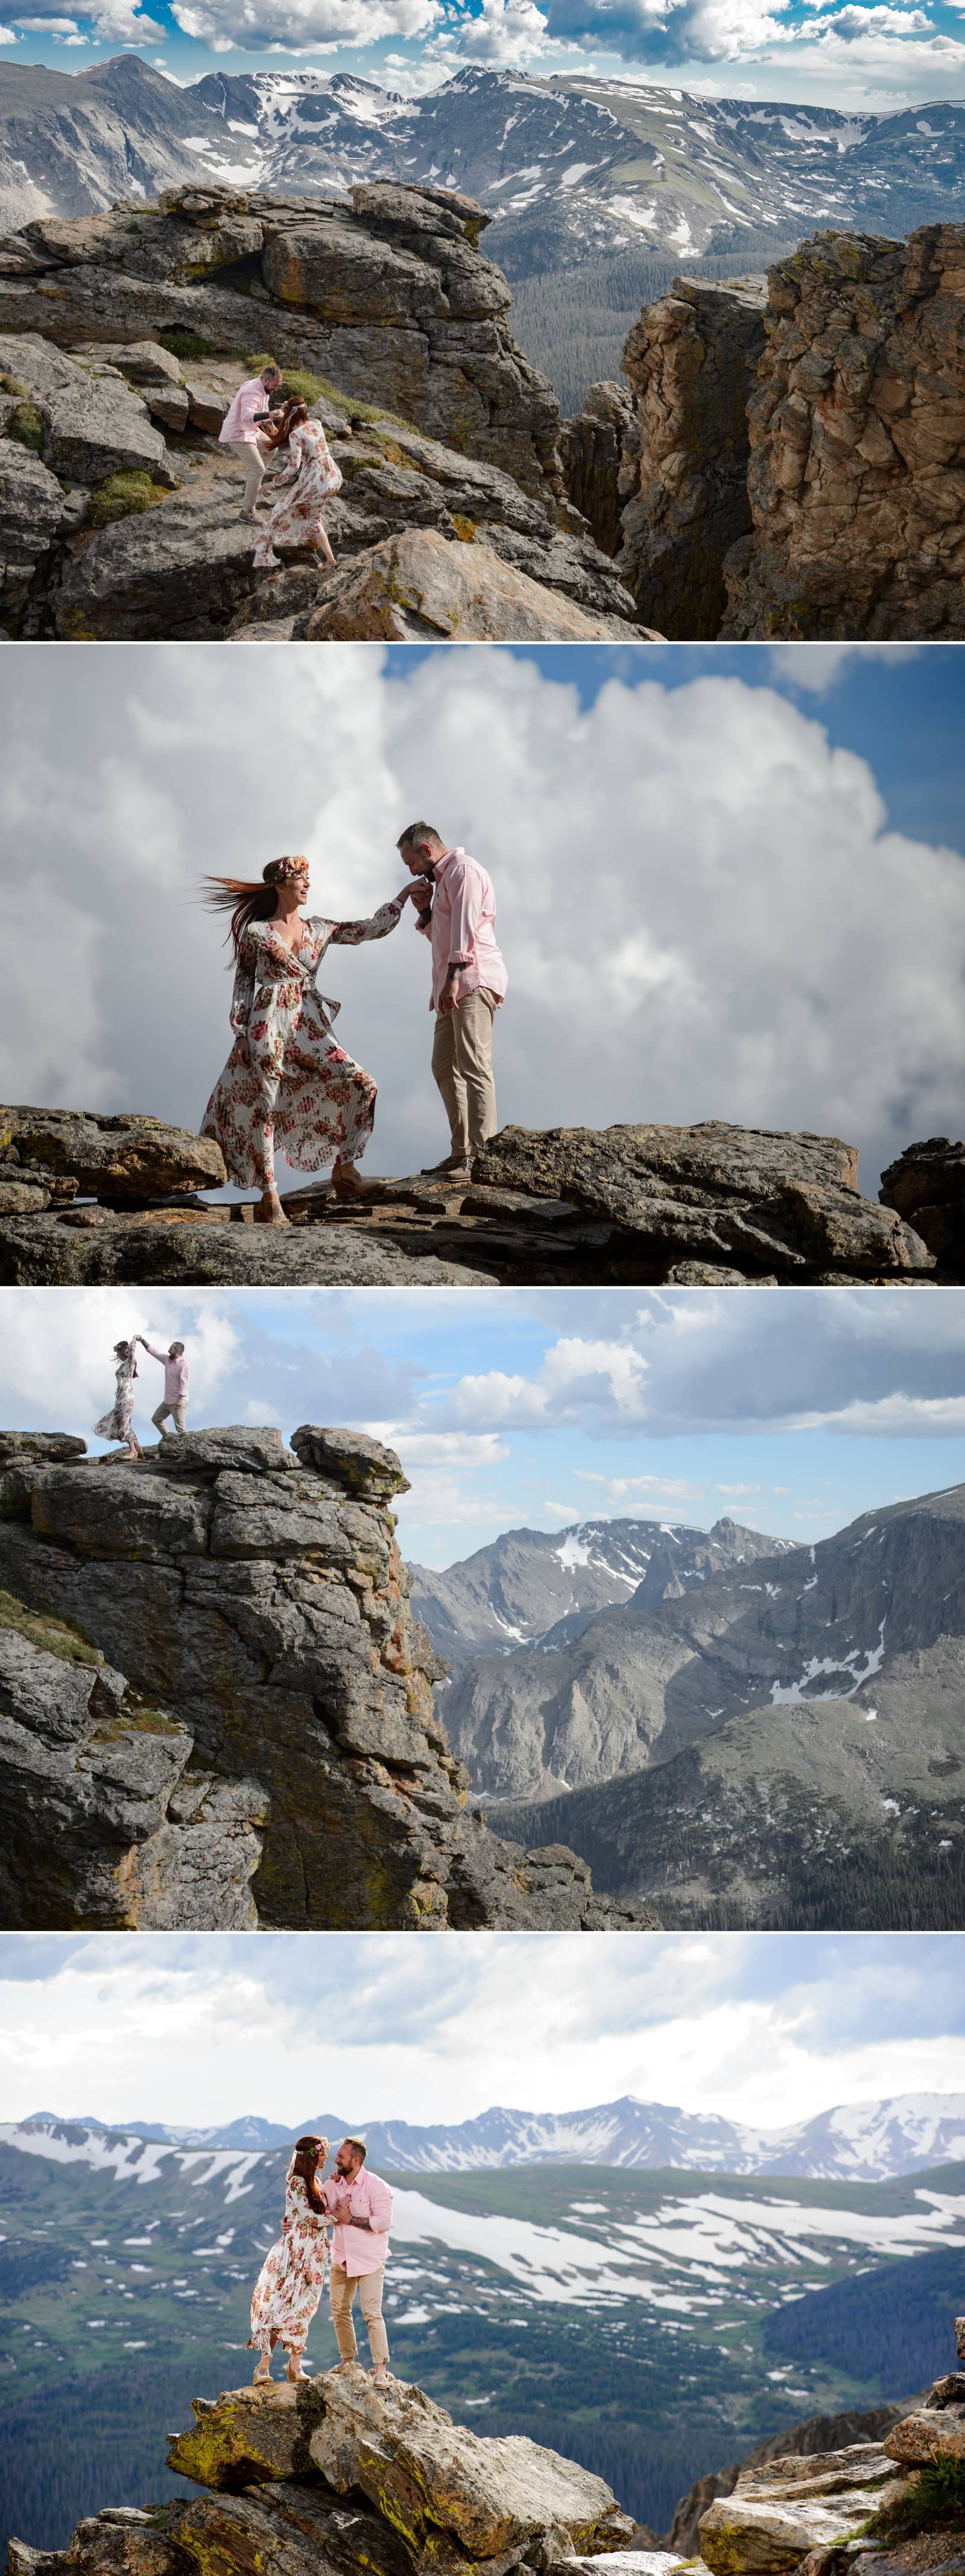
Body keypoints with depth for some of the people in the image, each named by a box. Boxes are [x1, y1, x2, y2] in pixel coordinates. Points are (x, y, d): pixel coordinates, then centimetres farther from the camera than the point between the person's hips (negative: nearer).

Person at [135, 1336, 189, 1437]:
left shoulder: (183, 1365, -15)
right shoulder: (167, 1360, 10)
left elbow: (184, 1383, -22)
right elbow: (153, 1351, 14)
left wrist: (180, 1399, -28)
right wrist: (142, 1340, 7)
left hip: (179, 1402, -10)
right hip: (168, 1401, 10)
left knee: (180, 1428, -10)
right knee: (156, 1419, 17)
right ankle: (167, 1438, 22)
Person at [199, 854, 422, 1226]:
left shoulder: (319, 929, 13)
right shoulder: (255, 932, 2)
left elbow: (373, 928, 13)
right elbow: (243, 984, 3)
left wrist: (403, 895, 11)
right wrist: (240, 1034, -3)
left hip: (309, 1029, 4)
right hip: (267, 1029, -4)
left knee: (361, 1085, -13)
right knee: (263, 1109, -6)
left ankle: (344, 1167, 0)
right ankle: (269, 1199, -1)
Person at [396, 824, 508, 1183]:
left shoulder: (463, 870, -6)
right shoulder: (443, 878, 26)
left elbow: (465, 930, -17)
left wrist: (453, 979, -25)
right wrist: (425, 911, 14)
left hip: (473, 979, -11)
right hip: (453, 988, 11)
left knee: (473, 1066, -17)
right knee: (444, 1067, 10)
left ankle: (481, 1156, -23)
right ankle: (461, 1152, 12)